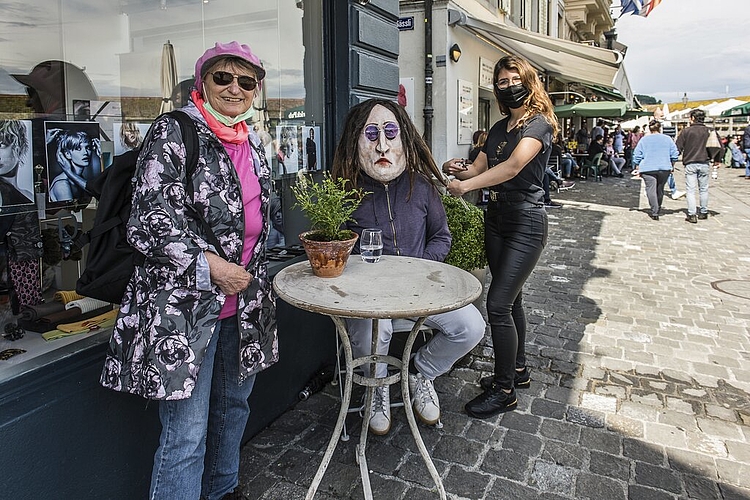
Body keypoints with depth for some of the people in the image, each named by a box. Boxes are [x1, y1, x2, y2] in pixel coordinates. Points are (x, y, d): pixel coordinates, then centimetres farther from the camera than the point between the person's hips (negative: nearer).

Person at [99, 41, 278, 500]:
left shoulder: (252, 143, 13)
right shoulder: (173, 132, -9)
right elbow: (149, 221, -16)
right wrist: (212, 267, -19)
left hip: (243, 302, 8)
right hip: (185, 302, -7)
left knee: (233, 405, 21)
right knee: (187, 431, -2)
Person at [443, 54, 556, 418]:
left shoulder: (539, 123, -9)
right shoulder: (499, 129, 15)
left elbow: (513, 166, -25)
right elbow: (478, 168, 8)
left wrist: (465, 185, -30)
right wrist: (457, 170, -14)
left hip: (526, 223, -8)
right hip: (496, 219, 8)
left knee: (498, 303, -11)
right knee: (511, 299, 16)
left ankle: (503, 390, 3)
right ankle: (517, 370, 32)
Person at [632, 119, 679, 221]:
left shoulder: (644, 140, 2)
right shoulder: (668, 139, 7)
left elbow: (637, 155, 1)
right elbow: (675, 154, 8)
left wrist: (637, 167, 10)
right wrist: (671, 165, 21)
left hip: (648, 169, -3)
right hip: (664, 169, 3)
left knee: (651, 189, -5)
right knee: (660, 189, 16)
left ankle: (654, 212, -14)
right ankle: (658, 208, 31)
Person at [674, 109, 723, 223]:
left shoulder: (686, 131, -5)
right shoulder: (710, 132, 4)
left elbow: (678, 148, -5)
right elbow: (721, 148, 4)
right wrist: (716, 160, 17)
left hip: (690, 164, -3)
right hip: (705, 164, 3)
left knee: (690, 190, -1)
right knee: (704, 189, 14)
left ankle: (692, 215, -6)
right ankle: (704, 212, 23)